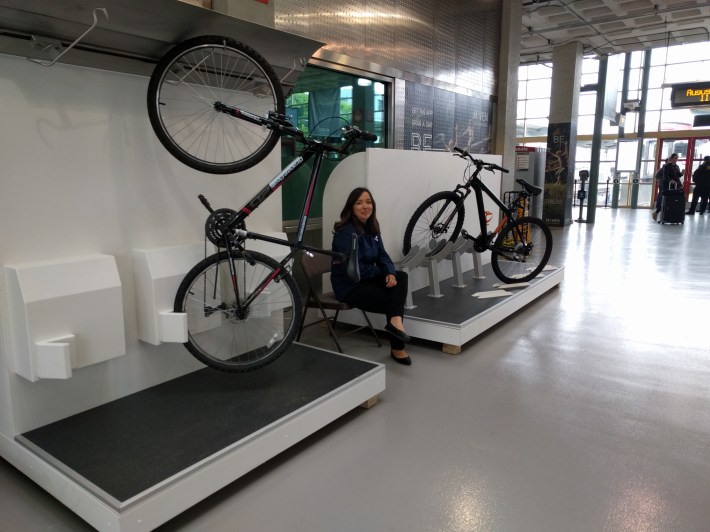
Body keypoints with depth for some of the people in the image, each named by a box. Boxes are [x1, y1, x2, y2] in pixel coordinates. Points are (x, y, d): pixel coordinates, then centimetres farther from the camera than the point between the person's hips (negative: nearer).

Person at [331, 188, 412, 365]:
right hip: (349, 285, -8)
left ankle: (395, 320, -33)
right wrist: (383, 274, -10)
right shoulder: (346, 232, -20)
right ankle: (397, 348, -6)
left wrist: (390, 273, -19)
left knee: (401, 277, -18)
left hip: (368, 278, 8)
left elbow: (382, 255, 5)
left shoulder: (371, 228, 7)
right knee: (389, 301, -17)